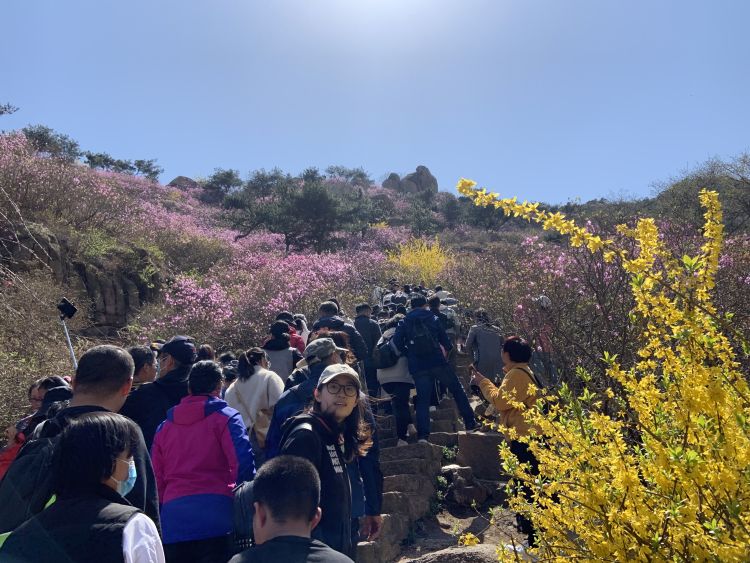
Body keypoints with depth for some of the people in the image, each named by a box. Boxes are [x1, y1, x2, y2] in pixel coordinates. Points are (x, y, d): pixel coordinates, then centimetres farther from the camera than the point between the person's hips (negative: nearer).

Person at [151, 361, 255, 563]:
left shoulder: (164, 426, 16)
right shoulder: (225, 417, 0)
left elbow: (156, 478, 15)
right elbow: (243, 464, -12)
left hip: (172, 522, 5)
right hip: (216, 518, -4)